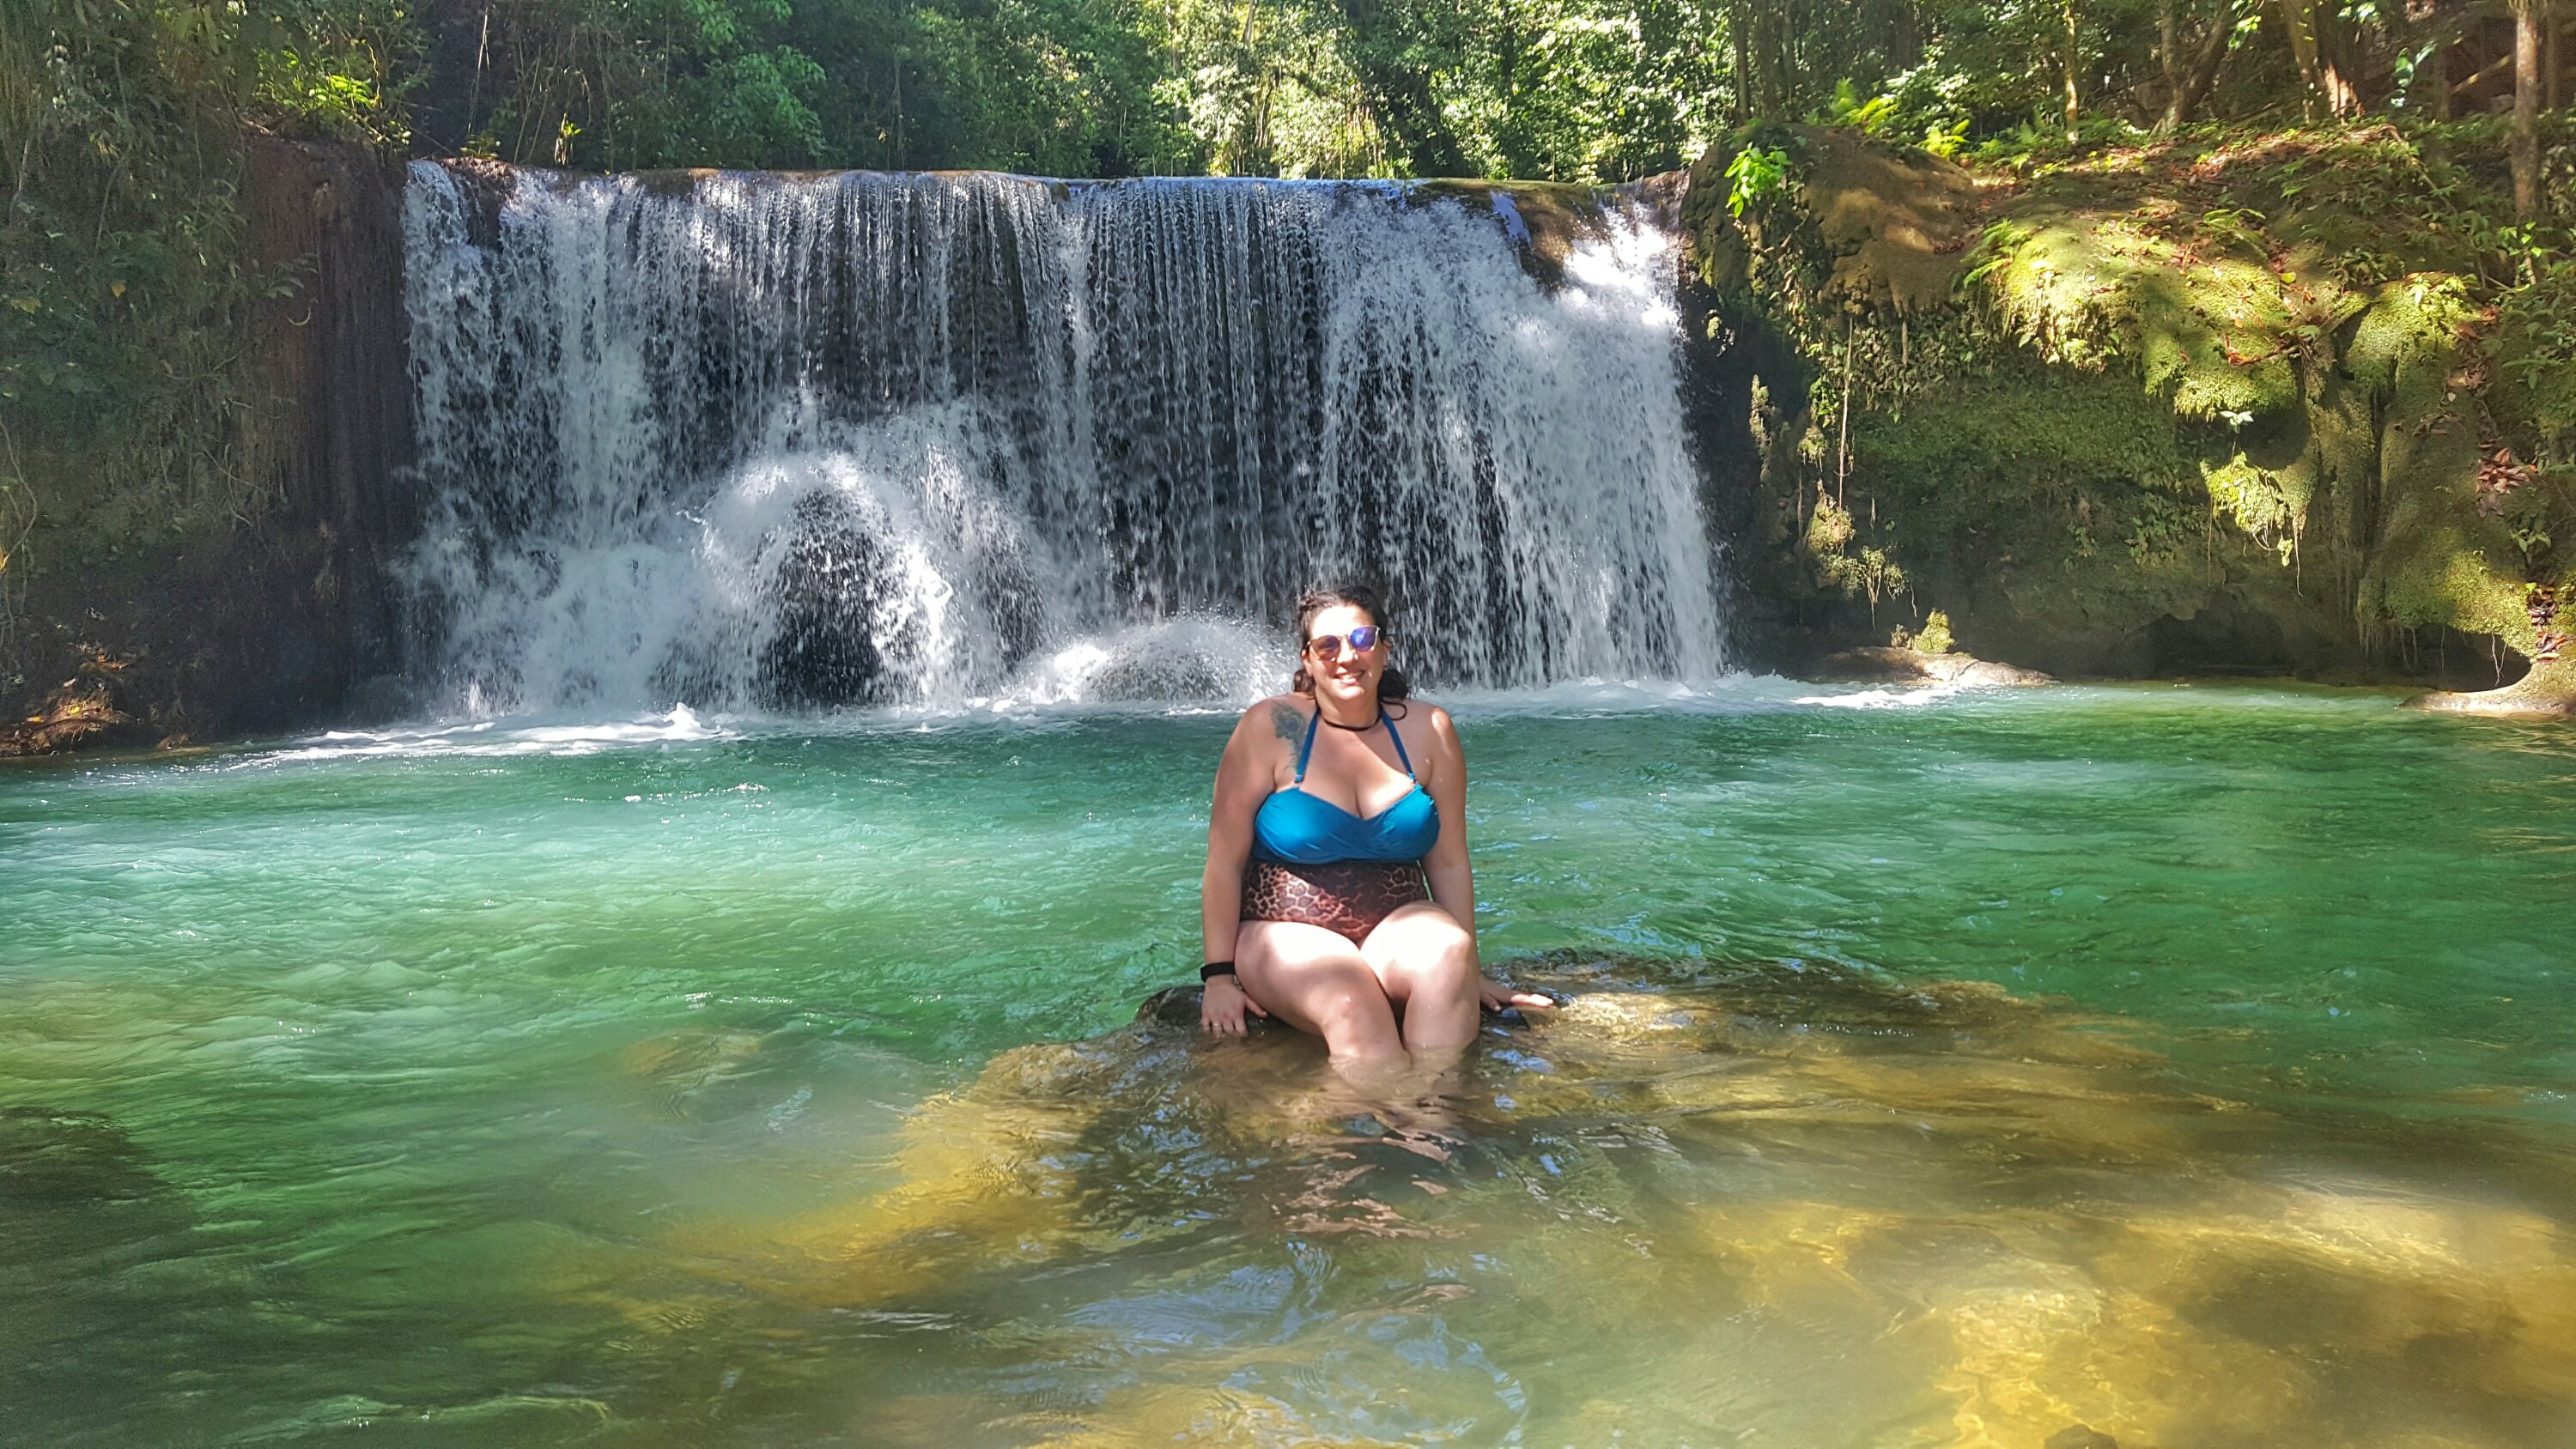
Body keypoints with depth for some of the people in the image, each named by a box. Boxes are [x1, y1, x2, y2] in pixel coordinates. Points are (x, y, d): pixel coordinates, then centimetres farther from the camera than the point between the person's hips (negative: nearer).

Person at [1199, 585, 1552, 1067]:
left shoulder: (1427, 730, 4)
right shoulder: (1271, 726, -5)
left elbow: (1449, 863, 6)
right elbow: (1225, 860, -5)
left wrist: (1468, 972, 7)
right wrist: (1220, 977, -9)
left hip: (1396, 925, 3)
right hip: (1287, 934, -3)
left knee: (1448, 951, -31)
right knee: (1353, 1003, -34)